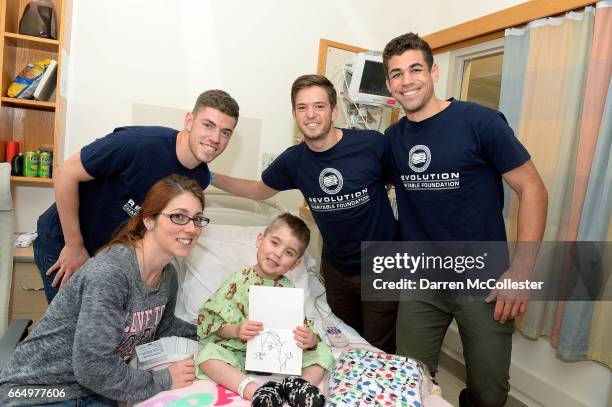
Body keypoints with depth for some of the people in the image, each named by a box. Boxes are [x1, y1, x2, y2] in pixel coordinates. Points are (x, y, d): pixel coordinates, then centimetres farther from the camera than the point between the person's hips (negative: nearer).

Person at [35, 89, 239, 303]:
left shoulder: (200, 178, -9)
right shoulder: (140, 143, -31)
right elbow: (65, 174, -23)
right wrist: (74, 246, -18)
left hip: (110, 251, 6)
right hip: (62, 243, -5)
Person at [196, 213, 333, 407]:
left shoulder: (289, 289, 1)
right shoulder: (240, 281, -6)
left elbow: (302, 325, -3)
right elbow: (210, 320, -7)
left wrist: (311, 339, -26)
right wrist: (236, 331, -26)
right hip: (239, 352, -2)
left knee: (322, 351, -10)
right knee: (208, 354, -27)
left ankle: (299, 384, -33)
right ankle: (255, 391, -38)